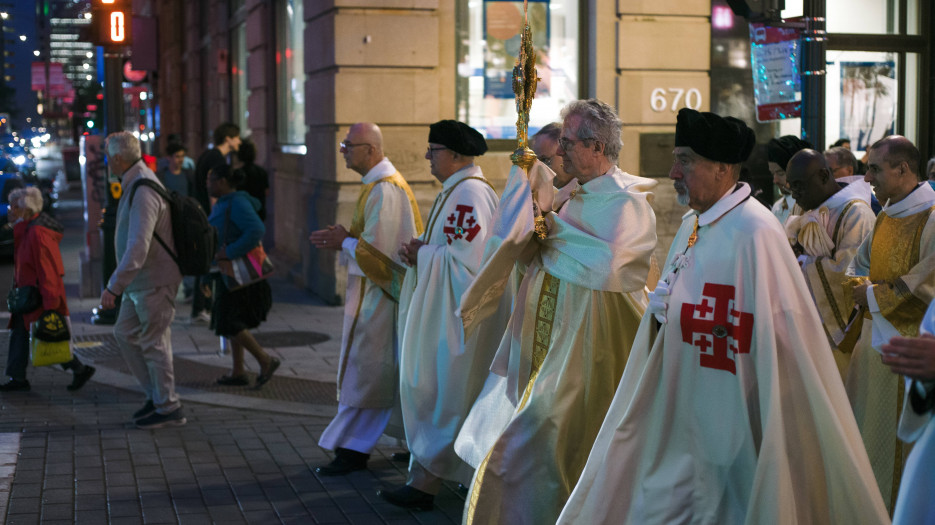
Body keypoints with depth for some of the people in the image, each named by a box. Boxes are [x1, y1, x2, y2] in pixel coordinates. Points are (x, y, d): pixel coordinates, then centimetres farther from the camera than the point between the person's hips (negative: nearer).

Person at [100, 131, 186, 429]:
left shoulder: (143, 191, -23)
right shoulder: (134, 184, 11)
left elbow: (138, 246, -30)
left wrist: (113, 287, -30)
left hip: (154, 282, -10)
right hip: (139, 282, 10)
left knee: (154, 343, -1)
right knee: (125, 334, 15)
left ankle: (168, 408, 11)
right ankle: (155, 395, 24)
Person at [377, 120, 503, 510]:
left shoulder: (468, 195, -19)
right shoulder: (456, 191, 14)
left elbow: (467, 258, -26)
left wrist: (422, 253, -13)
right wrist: (420, 250, 1)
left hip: (454, 314, -11)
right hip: (442, 311, 11)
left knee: (440, 394, -6)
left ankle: (426, 481, 0)